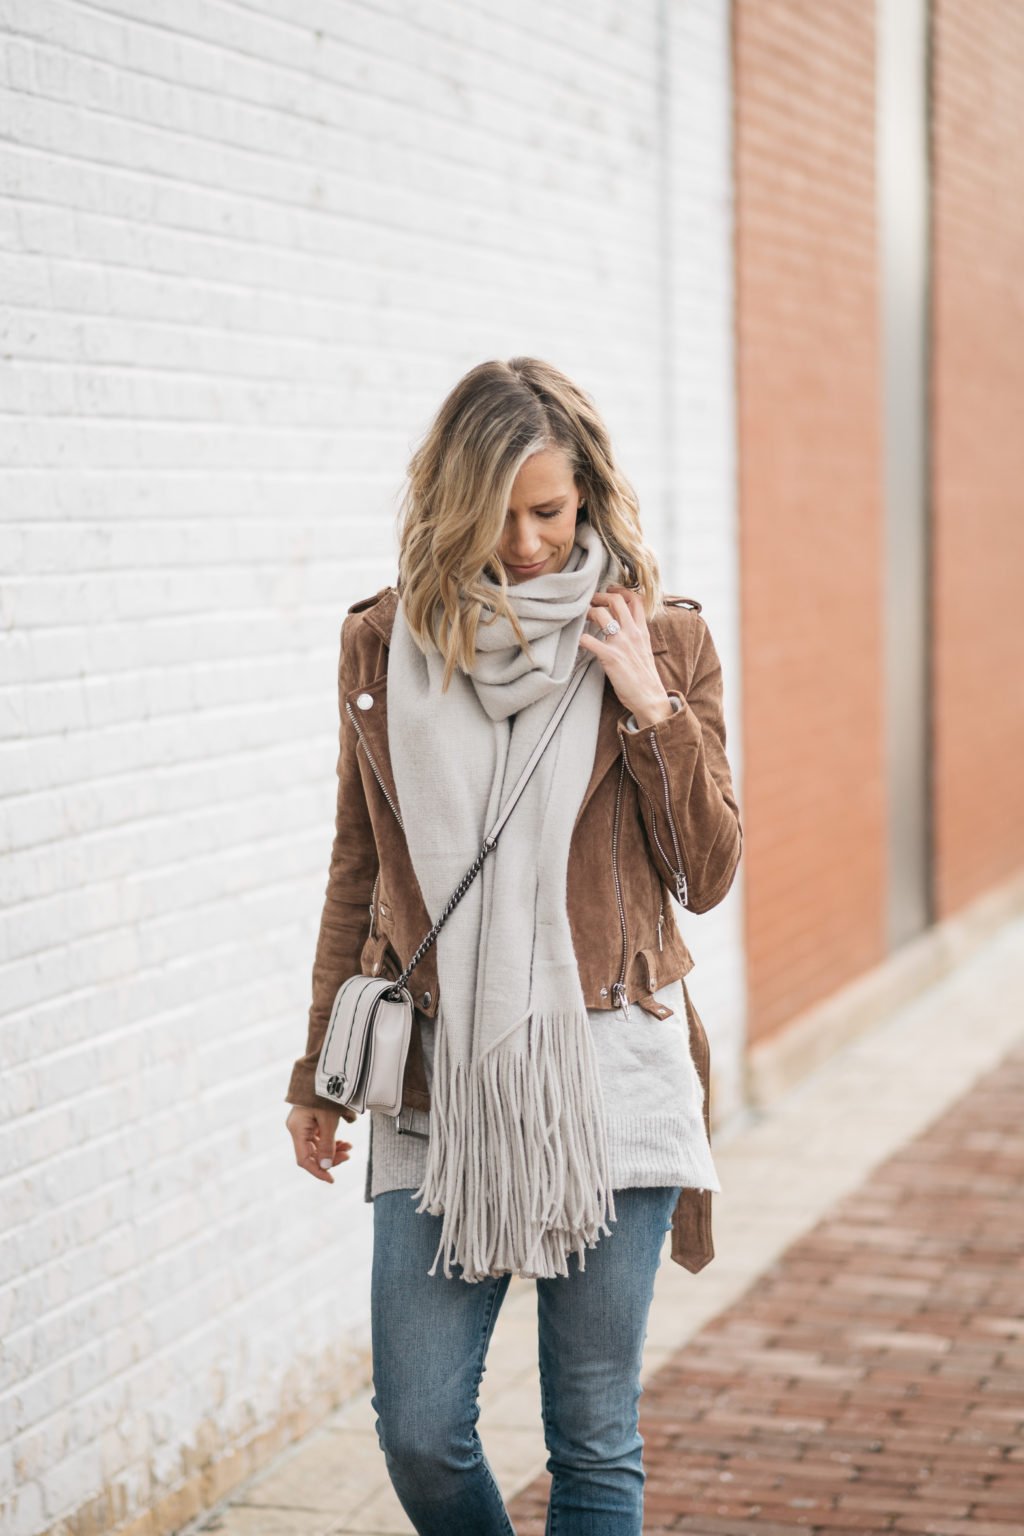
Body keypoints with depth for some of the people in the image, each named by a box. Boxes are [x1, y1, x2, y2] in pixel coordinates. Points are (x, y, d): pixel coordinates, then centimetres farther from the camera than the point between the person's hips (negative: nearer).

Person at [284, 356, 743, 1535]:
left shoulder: (660, 642, 2)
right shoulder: (384, 642, 5)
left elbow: (708, 878, 2)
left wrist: (654, 710, -10)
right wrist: (318, 1072, 16)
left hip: (609, 1077, -1)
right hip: (439, 1083, 1)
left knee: (594, 1438, 3)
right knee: (419, 1435, 0)